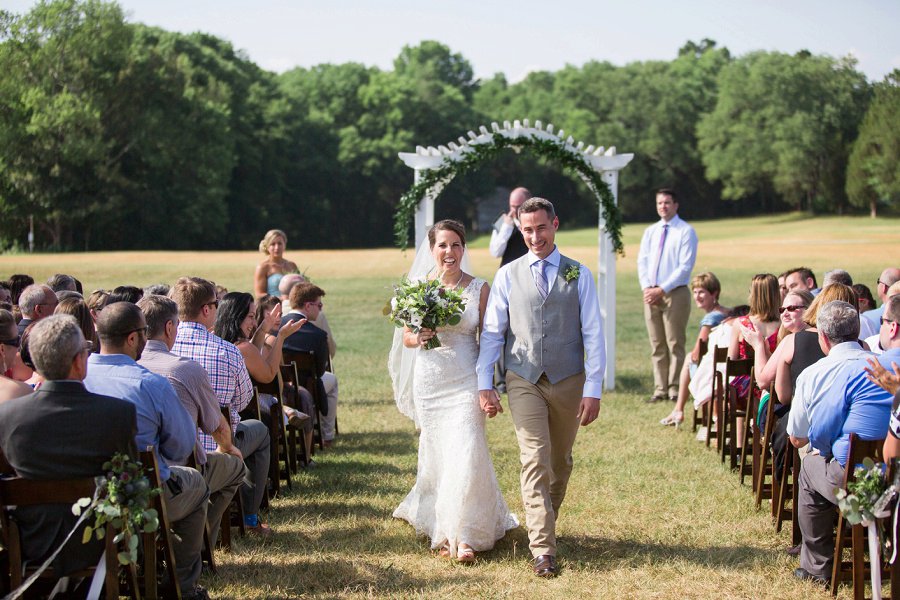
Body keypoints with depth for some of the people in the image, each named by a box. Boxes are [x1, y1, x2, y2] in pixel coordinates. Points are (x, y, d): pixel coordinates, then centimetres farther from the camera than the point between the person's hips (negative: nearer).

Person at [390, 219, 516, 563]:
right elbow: (406, 337, 6)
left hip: (466, 381, -2)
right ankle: (442, 527, 25)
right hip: (429, 382, 2)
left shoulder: (480, 289, -2)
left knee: (464, 454, -11)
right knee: (438, 454, 8)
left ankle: (463, 534, -1)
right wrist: (418, 338, -17)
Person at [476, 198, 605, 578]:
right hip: (524, 382, -1)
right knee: (535, 462, -10)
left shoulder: (579, 275, 2)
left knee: (560, 462, 13)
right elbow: (492, 332, 4)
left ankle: (544, 526, 33)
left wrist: (593, 389, -7)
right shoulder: (508, 276, 3)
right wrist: (484, 385, -3)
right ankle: (543, 550, -12)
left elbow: (593, 334, -1)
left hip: (568, 381, 1)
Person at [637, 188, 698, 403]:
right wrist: (647, 288, -6)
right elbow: (642, 262, 11)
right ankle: (660, 389, 9)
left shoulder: (686, 232, -3)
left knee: (675, 344, -3)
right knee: (657, 345, 6)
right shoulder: (650, 232, 15)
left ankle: (675, 389, 0)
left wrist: (662, 289, -16)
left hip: (675, 294, -6)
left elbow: (685, 266, -11)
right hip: (651, 294, 6)